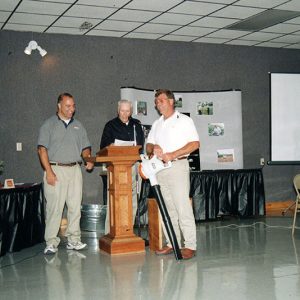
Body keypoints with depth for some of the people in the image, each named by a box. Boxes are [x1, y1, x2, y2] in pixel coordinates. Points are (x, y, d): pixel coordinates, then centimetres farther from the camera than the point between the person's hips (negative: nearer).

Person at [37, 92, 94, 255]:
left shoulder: (78, 125, 17)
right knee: (54, 207, -6)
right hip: (55, 169, -4)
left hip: (75, 169, 4)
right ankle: (51, 243, 0)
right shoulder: (49, 124, 3)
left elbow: (85, 147, 18)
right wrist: (49, 171, -13)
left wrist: (88, 160, -4)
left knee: (75, 206, 4)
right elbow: (42, 149, -4)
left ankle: (73, 240, 13)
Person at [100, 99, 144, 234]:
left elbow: (141, 144, 18)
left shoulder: (136, 125, 15)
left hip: (133, 165, 4)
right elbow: (103, 146, 3)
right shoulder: (110, 125, 6)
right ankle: (109, 233, -7)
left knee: (132, 202, 5)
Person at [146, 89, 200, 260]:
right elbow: (148, 145, 20)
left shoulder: (184, 120, 2)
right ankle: (172, 244, 13)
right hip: (159, 168, 6)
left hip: (177, 166, -6)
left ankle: (190, 246, -9)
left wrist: (173, 154, -16)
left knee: (183, 207, -11)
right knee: (167, 208, 7)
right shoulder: (157, 124, 22)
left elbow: (195, 143, -7)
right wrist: (153, 148, -5)